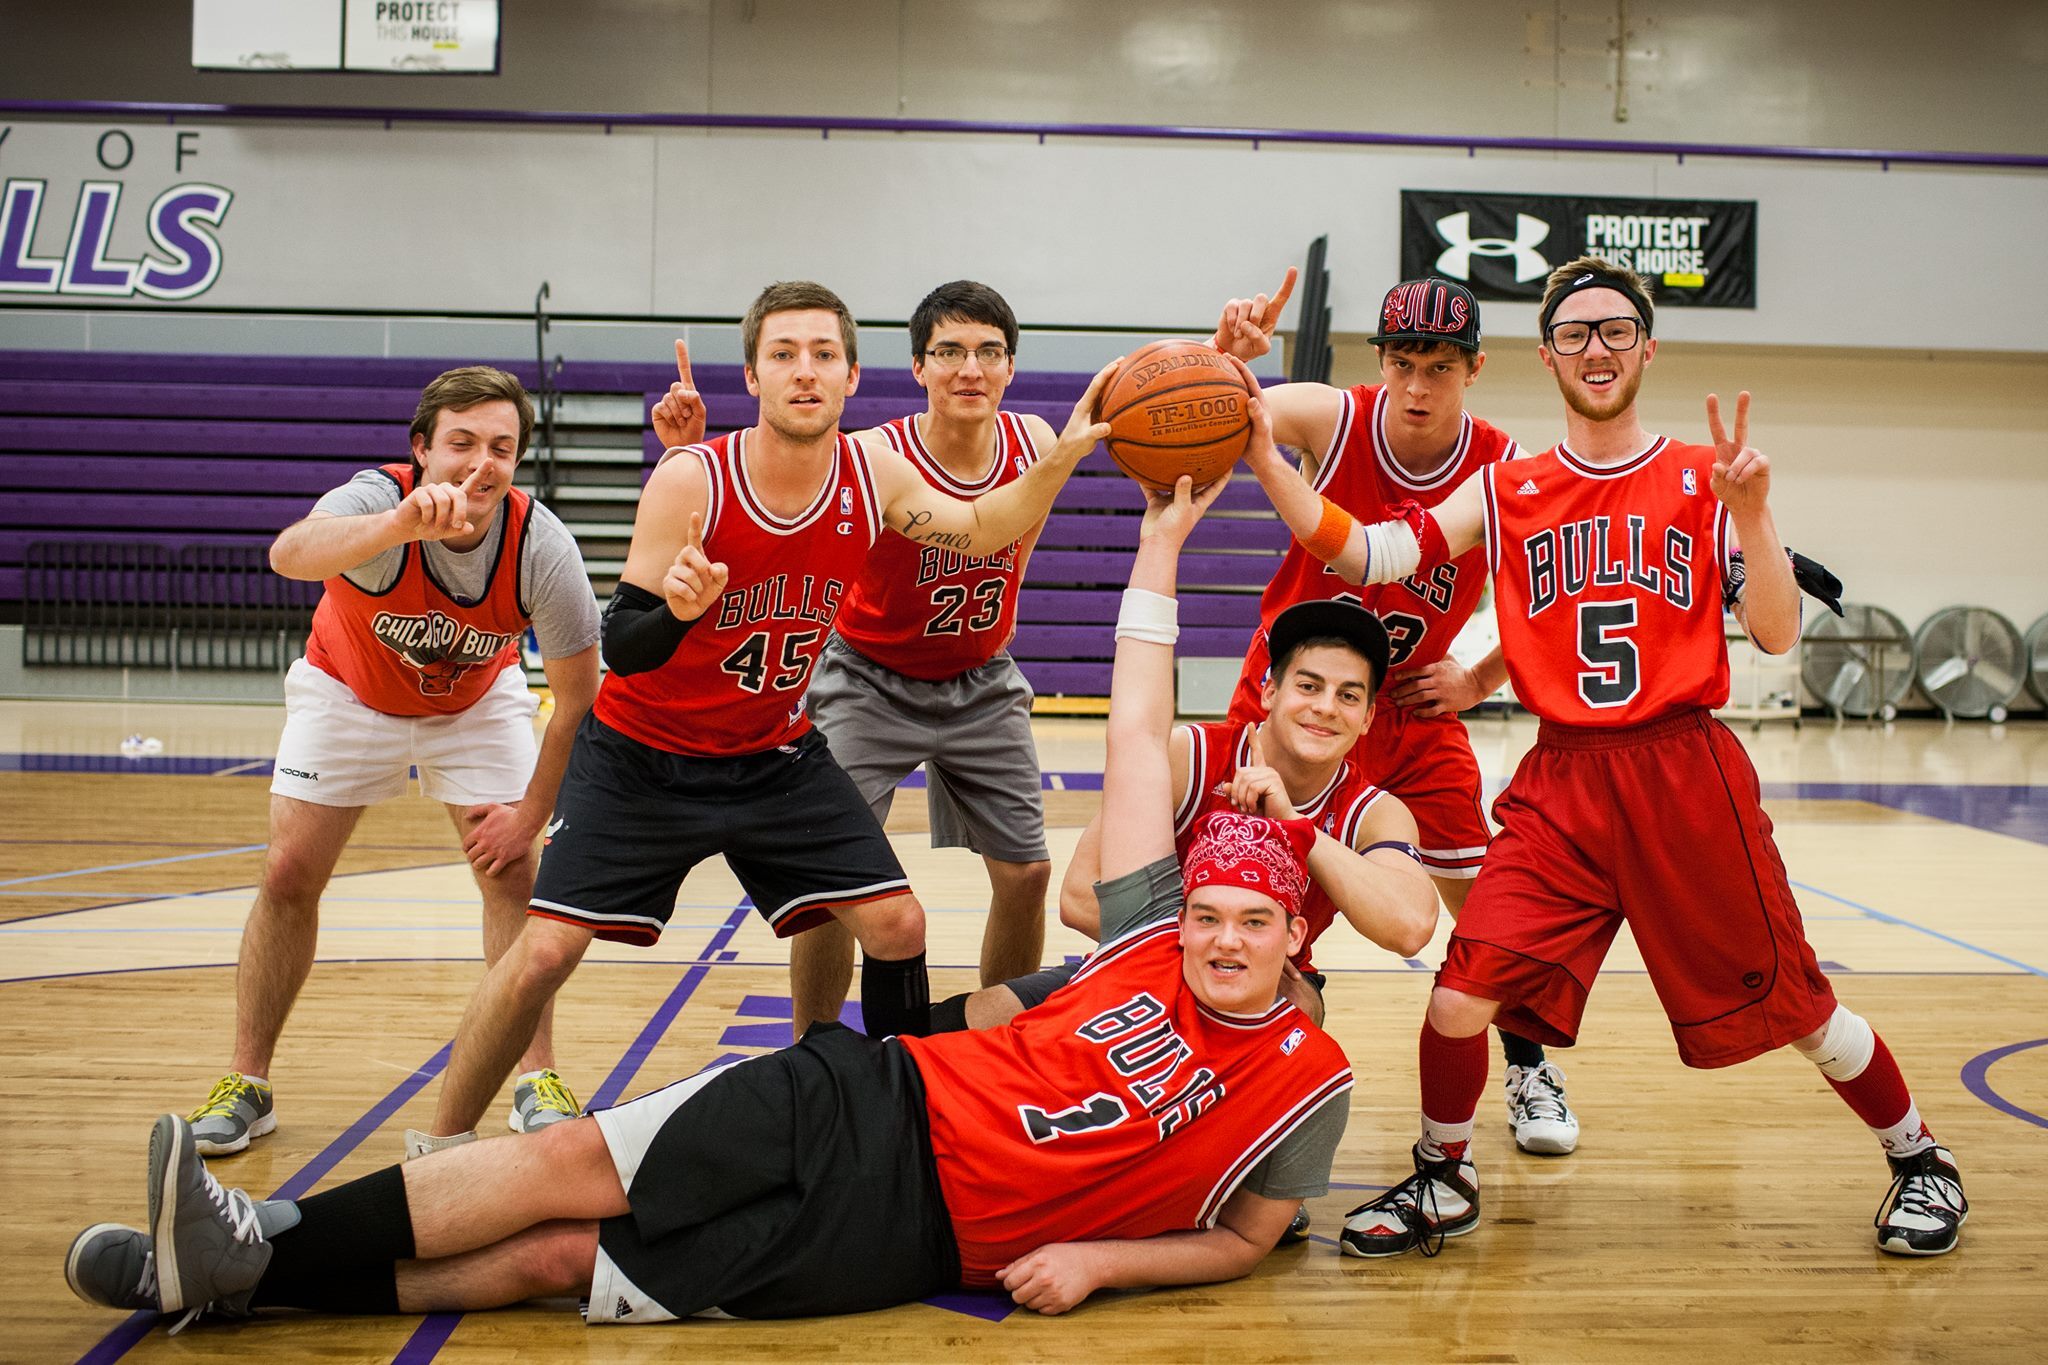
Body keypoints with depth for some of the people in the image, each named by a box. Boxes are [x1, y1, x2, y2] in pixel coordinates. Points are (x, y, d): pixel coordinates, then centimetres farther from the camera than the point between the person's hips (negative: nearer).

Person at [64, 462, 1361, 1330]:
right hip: (872, 1100, 3)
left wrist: (1099, 1257, -11)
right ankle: (259, 1252, 1)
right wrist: (1161, 547, 4)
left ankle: (261, 1267, -3)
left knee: (564, 1252, -11)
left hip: (908, 1233, -3)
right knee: (567, 1159, -11)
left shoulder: (1306, 1083, -1)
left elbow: (1246, 1238, 6)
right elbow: (1140, 739, 5)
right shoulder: (1152, 939, 5)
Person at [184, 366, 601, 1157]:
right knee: (289, 875, -5)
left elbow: (578, 694, -18)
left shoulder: (543, 548, -30)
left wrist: (531, 812, -17)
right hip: (349, 691, -1)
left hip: (477, 705, 1)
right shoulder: (380, 499, -35)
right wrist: (402, 524, -78)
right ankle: (245, 1085, 9)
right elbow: (291, 554, -60)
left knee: (513, 873, -10)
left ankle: (538, 1082, 3)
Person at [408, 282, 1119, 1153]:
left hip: (777, 757, 4)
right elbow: (620, 650, -23)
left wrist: (1061, 458, -10)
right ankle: (436, 1150, 9)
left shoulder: (875, 477, -11)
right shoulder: (690, 481, -24)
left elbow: (977, 534, 4)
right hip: (642, 757, -4)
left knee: (895, 923, -4)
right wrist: (678, 610, -45)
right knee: (546, 950, -10)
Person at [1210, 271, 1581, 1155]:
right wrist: (1227, 356, -52)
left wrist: (1480, 682, -5)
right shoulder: (1333, 419, -18)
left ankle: (1529, 1068, 24)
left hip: (1414, 705, 1)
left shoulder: (1506, 473, -15)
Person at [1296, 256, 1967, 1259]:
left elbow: (1778, 636, -1)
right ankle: (1443, 1180, 15)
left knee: (1793, 1003, 7)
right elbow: (1364, 554, -3)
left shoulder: (1705, 480, 5)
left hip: (1687, 774, -1)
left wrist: (1750, 514, -15)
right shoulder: (1507, 493, 8)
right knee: (1460, 998, -12)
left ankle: (1918, 1162, 34)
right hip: (1561, 783, 1)